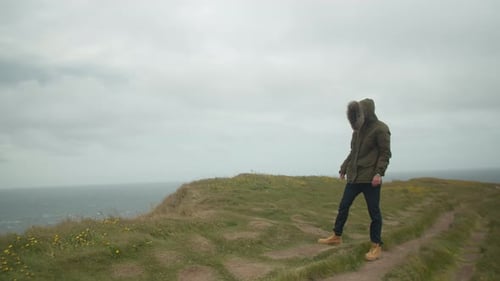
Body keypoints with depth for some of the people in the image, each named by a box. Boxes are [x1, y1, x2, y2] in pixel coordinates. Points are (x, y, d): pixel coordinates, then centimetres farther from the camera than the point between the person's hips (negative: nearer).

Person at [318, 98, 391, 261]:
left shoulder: (380, 129, -7)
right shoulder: (357, 130, 15)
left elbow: (385, 153, -11)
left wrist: (379, 173, -20)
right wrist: (343, 168, 21)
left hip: (370, 178, -7)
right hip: (354, 176, 7)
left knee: (374, 211, -1)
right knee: (343, 206, 10)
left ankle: (376, 246, 6)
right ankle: (336, 236, 23)